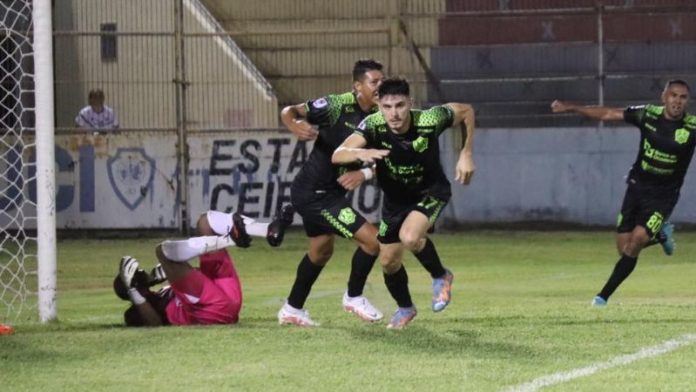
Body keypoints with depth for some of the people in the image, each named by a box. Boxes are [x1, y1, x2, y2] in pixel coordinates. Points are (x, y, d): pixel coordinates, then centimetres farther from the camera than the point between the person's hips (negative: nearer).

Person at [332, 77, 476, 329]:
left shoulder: (429, 120, -30)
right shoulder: (373, 126, -28)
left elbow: (466, 111, -9)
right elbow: (337, 155, -41)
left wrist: (466, 155, -11)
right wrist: (361, 153, -62)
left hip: (431, 192, -3)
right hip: (394, 198, 3)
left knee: (409, 237, -30)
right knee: (388, 261, 10)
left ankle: (440, 277, 1)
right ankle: (405, 308, 41)